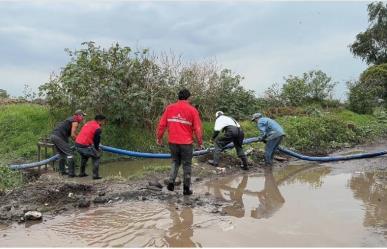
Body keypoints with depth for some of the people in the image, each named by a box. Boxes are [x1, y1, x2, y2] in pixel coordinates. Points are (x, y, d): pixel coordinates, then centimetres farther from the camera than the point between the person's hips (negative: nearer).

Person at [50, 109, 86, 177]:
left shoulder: (71, 119, 25)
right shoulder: (75, 121, -4)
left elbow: (74, 133, 28)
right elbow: (72, 135, -10)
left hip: (53, 135, 10)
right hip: (58, 137, -10)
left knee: (62, 154, 21)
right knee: (69, 153, -8)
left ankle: (62, 171, 27)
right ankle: (71, 173, -11)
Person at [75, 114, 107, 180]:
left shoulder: (88, 123, 18)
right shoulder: (98, 128, -7)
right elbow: (96, 140, -2)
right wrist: (97, 149, 19)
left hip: (77, 144, 8)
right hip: (84, 146, -8)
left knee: (84, 156, 34)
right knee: (96, 157, 11)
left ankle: (82, 173, 38)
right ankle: (95, 175, 6)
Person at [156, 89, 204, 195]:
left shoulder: (169, 108, 2)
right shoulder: (192, 110, -5)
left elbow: (162, 124, 3)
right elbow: (197, 128, -6)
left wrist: (159, 137, 14)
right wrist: (200, 143, 4)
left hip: (172, 142, 3)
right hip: (186, 143, -2)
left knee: (175, 162, 21)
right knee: (187, 165, 10)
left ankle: (171, 182, 6)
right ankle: (186, 189, 16)